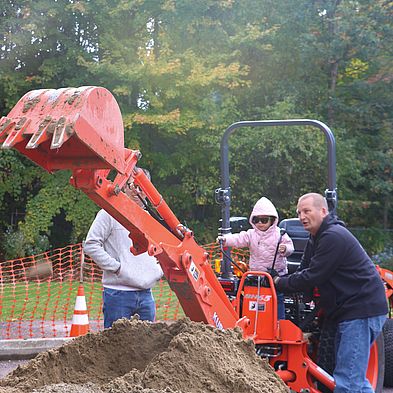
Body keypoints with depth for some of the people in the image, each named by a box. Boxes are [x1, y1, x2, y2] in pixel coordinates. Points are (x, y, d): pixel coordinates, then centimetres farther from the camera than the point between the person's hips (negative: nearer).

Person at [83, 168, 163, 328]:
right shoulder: (110, 214, -4)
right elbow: (91, 245, -9)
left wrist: (158, 270, 12)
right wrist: (116, 267, -13)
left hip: (146, 295, 6)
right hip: (118, 295, -6)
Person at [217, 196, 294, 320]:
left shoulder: (279, 234, -4)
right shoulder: (251, 234, 2)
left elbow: (290, 246, -5)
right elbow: (238, 239, -11)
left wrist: (285, 249, -28)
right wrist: (225, 239, -29)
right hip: (256, 275, 3)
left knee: (278, 299, 4)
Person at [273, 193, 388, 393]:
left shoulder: (333, 237, -17)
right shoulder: (316, 238, 17)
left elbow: (311, 279, -19)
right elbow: (305, 272, 17)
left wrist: (280, 283, -8)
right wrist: (281, 280, -1)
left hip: (361, 310, -11)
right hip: (349, 310, 11)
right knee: (353, 376, 17)